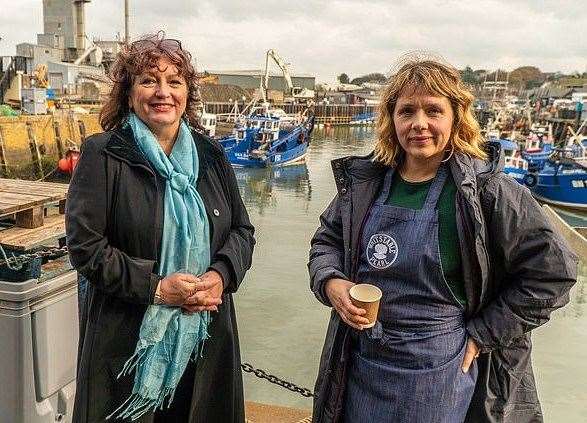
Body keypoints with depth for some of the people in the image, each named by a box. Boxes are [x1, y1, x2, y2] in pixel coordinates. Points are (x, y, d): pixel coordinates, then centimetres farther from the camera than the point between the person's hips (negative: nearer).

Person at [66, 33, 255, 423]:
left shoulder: (210, 154, 6)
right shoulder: (103, 155, -7)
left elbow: (242, 229, 8)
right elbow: (86, 247, -11)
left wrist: (221, 276, -11)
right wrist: (155, 286, -18)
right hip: (130, 342, -4)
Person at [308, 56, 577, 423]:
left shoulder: (486, 190, -15)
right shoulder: (364, 182, -1)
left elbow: (553, 270, -11)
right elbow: (327, 239, 11)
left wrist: (482, 334, -11)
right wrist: (331, 282, -10)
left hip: (441, 378, -4)